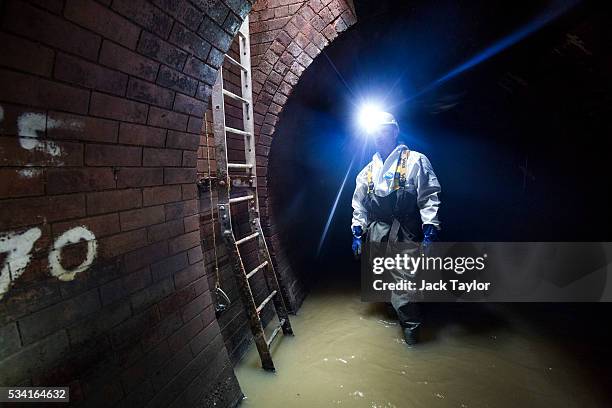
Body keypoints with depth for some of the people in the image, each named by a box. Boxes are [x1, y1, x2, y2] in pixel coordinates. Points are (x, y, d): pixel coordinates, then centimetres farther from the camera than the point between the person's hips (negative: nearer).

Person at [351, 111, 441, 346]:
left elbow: (429, 198, -6)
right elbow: (359, 205, 18)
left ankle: (410, 322, 17)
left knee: (403, 280, -6)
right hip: (376, 236, 5)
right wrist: (357, 234, 12)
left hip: (405, 235, -5)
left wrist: (429, 234, -13)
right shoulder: (368, 171, 15)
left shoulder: (415, 161, 0)